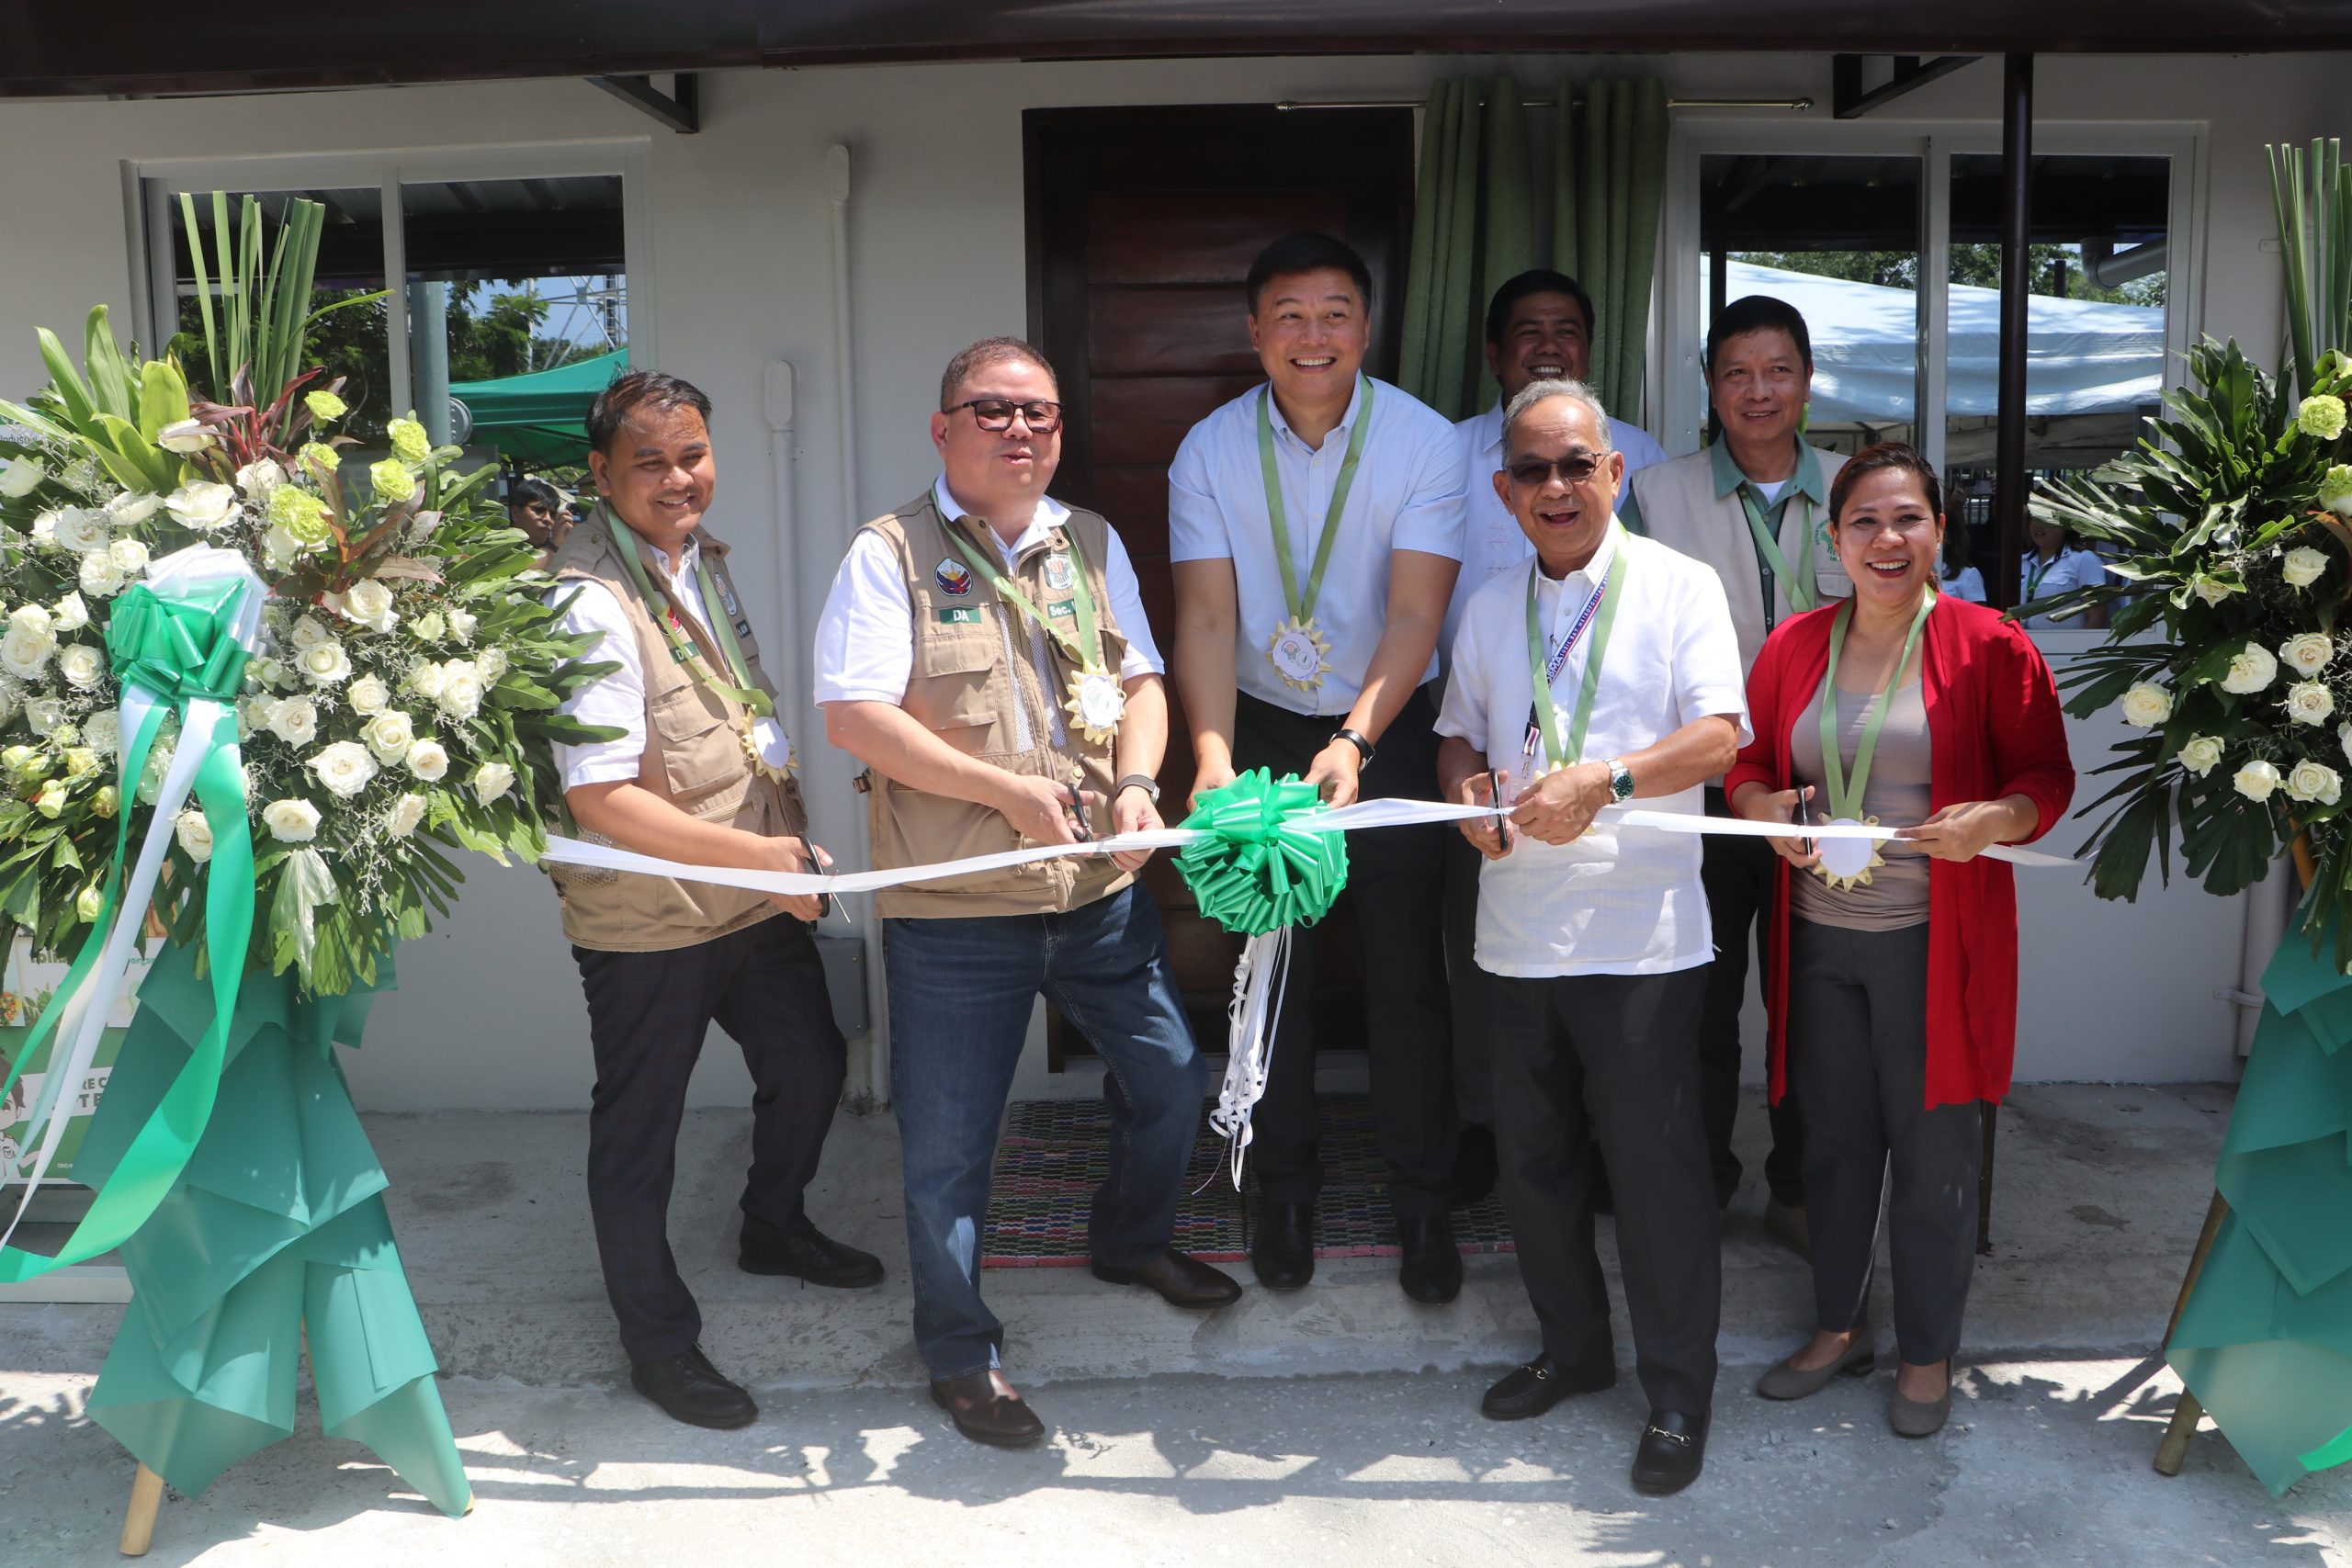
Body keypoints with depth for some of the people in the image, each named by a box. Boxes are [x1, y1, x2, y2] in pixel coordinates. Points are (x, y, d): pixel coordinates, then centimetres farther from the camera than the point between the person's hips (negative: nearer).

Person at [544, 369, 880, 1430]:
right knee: (639, 1129, 9)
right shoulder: (591, 603, -23)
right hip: (646, 921, -8)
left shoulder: (705, 561, 6)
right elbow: (600, 798, -26)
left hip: (758, 898, 9)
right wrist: (757, 854, -22)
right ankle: (658, 1341, 28)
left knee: (810, 1066, 22)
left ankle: (774, 1226, 50)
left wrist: (792, 840, 12)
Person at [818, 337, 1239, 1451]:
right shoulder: (891, 553, -7)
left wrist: (1136, 783, -11)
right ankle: (959, 1352, 27)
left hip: (1101, 890, 5)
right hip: (955, 907, -5)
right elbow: (854, 715, -15)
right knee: (948, 1141, 5)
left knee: (1170, 1078, 17)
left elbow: (1141, 679, 10)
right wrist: (1008, 789, -20)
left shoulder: (1092, 543, 10)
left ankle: (1132, 1238, 47)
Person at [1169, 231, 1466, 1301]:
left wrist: (1356, 743, -34)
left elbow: (1413, 617, -19)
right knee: (1270, 966, 10)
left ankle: (1420, 1202, 19)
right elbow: (1207, 619, -13)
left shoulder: (1424, 442, -12)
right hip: (1263, 731, 2)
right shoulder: (1210, 451, -7)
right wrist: (1212, 759, -28)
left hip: (1390, 733, -1)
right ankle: (1286, 1190, 27)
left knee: (1407, 972, 2)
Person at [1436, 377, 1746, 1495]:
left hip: (1640, 931, -5)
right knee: (1534, 1158, 15)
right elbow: (1460, 732, 20)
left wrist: (1601, 782, -24)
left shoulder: (1679, 587, -3)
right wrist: (1468, 793, -3)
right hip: (1518, 929, 5)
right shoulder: (1491, 607, 12)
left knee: (1657, 1163, 1)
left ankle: (1678, 1393, 18)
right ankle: (1574, 1349, 35)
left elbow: (1720, 734, -12)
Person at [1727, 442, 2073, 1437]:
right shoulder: (1793, 645, 6)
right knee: (1834, 1142, 15)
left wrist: (1992, 819, -22)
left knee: (1933, 1152, 6)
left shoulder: (1990, 647, -5)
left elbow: (2048, 779, -2)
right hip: (1818, 935, 4)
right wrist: (1766, 808, -8)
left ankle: (1928, 1354, 26)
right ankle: (1838, 1328, 33)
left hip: (1935, 939, -3)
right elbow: (1746, 763, 13)